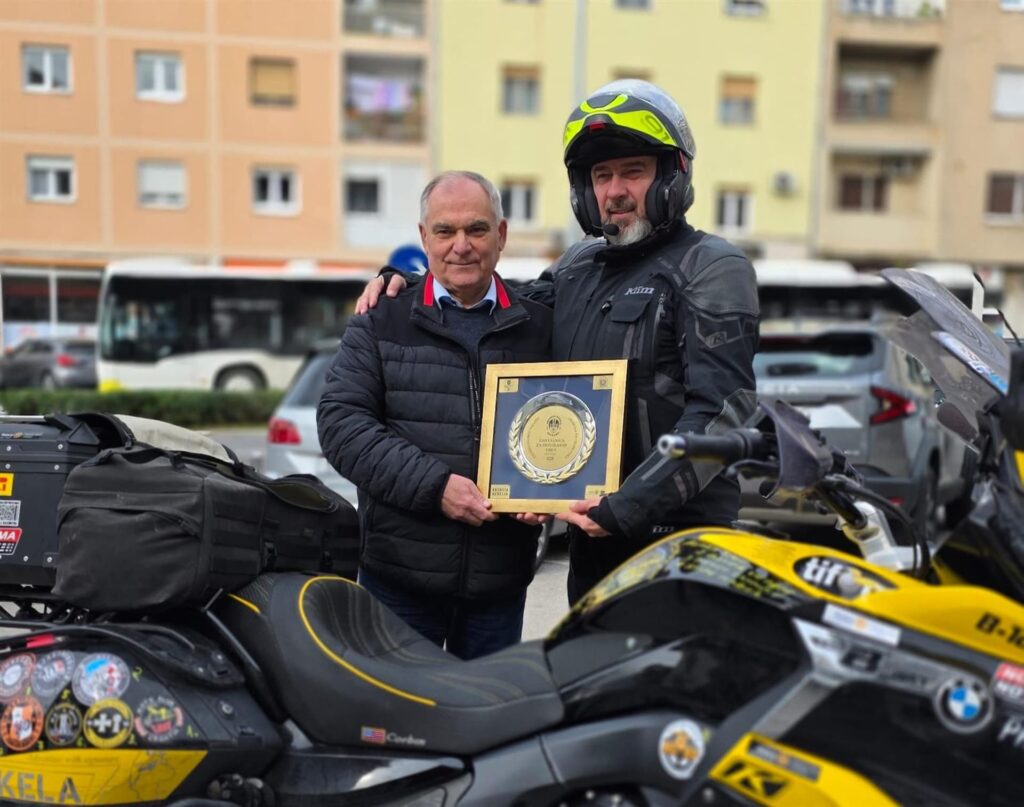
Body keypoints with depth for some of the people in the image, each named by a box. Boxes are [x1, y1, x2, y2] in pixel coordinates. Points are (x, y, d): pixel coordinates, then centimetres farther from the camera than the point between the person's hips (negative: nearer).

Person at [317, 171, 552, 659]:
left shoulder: (538, 329, 8)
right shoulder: (379, 325, 3)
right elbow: (340, 422, -6)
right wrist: (433, 485, -16)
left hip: (501, 577, 2)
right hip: (399, 572, -1)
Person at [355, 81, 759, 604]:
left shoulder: (713, 267, -6)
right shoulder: (578, 266, 15)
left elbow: (721, 410, -15)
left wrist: (632, 503, -22)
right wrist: (408, 280, 16)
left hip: (678, 532, -6)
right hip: (591, 530, 7)